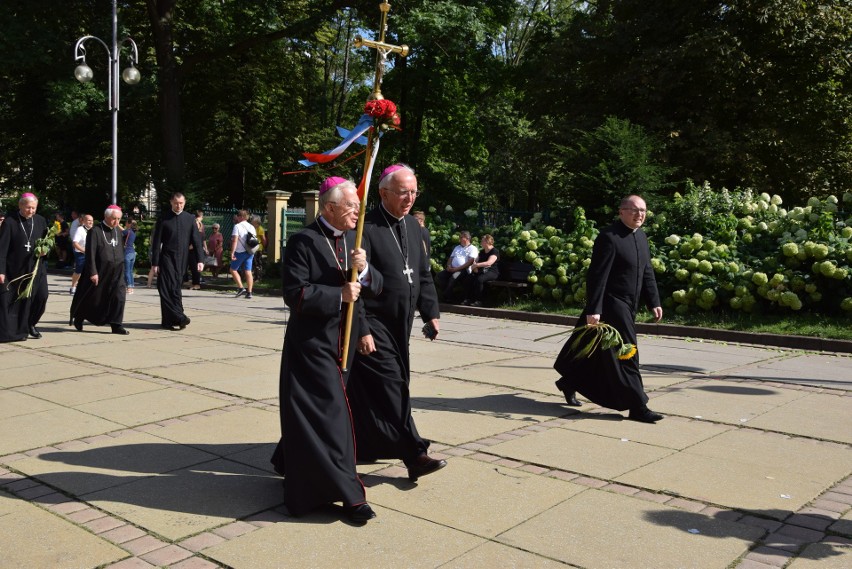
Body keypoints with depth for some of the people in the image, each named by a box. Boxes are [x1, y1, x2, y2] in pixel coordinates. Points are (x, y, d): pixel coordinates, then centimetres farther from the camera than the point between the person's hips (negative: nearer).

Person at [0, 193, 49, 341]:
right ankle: (13, 331, 12)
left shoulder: (40, 221, 5)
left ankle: (30, 324, 18)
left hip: (36, 268, 3)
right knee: (15, 300, 0)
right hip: (15, 268, -3)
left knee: (41, 295, -5)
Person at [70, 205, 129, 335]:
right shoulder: (95, 231, -10)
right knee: (91, 298, 9)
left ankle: (116, 325, -3)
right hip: (99, 272, -4)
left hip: (116, 273, 5)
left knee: (119, 297, -7)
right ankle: (78, 319, 32)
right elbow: (90, 254, -13)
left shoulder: (118, 231, 8)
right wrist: (93, 272, -18)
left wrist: (122, 269, 14)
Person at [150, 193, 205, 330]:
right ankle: (179, 317, -8)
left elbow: (196, 240, 6)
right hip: (167, 258, -2)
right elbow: (156, 241, -1)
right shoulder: (163, 218, 0)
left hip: (181, 260, 2)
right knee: (167, 289, -10)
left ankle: (168, 321, 11)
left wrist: (199, 259, -3)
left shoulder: (190, 219, 6)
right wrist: (154, 262, -5)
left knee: (175, 288, 4)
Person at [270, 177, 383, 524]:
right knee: (329, 412, -6)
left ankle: (289, 462, 39)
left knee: (310, 411, 18)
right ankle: (347, 494, -1)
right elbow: (295, 294, -18)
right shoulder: (303, 242, -12)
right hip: (312, 342, -7)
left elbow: (376, 287, 6)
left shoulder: (353, 240, 9)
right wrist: (339, 295, -19)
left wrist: (364, 270, -14)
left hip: (343, 341, 7)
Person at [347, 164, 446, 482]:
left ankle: (361, 446, 28)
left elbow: (424, 274, 16)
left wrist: (430, 312, 7)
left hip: (400, 325, 8)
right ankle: (414, 455, -2)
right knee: (391, 387, -7)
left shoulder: (412, 226, 9)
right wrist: (361, 330, -20)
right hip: (374, 325, -8)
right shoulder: (366, 228, -15)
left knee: (397, 386, 13)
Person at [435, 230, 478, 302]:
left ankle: (446, 296, -19)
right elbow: (451, 258, 24)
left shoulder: (472, 249, 3)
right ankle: (448, 295, -16)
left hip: (463, 270, -7)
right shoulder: (457, 247, 26)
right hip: (453, 269, 7)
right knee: (440, 275, -20)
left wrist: (457, 268, -17)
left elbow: (470, 262, -10)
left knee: (453, 277, -36)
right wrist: (449, 266, 0)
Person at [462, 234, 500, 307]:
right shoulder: (482, 252, 20)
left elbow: (489, 263, -21)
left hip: (491, 272, -7)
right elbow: (476, 261, 22)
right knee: (468, 278, -22)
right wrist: (474, 266, -2)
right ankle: (467, 299, -23)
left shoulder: (495, 251, -6)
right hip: (481, 271, 7)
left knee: (479, 279, -37)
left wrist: (476, 265, -22)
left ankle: (478, 301, -29)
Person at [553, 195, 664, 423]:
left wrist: (654, 302, 12)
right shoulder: (609, 237, -16)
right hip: (612, 305, -9)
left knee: (600, 352, 17)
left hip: (628, 307, 9)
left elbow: (647, 273, 18)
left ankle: (569, 382, 35)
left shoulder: (641, 237, 12)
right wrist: (593, 310, -22)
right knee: (625, 355, -6)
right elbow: (597, 276, -19)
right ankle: (637, 407, 1)